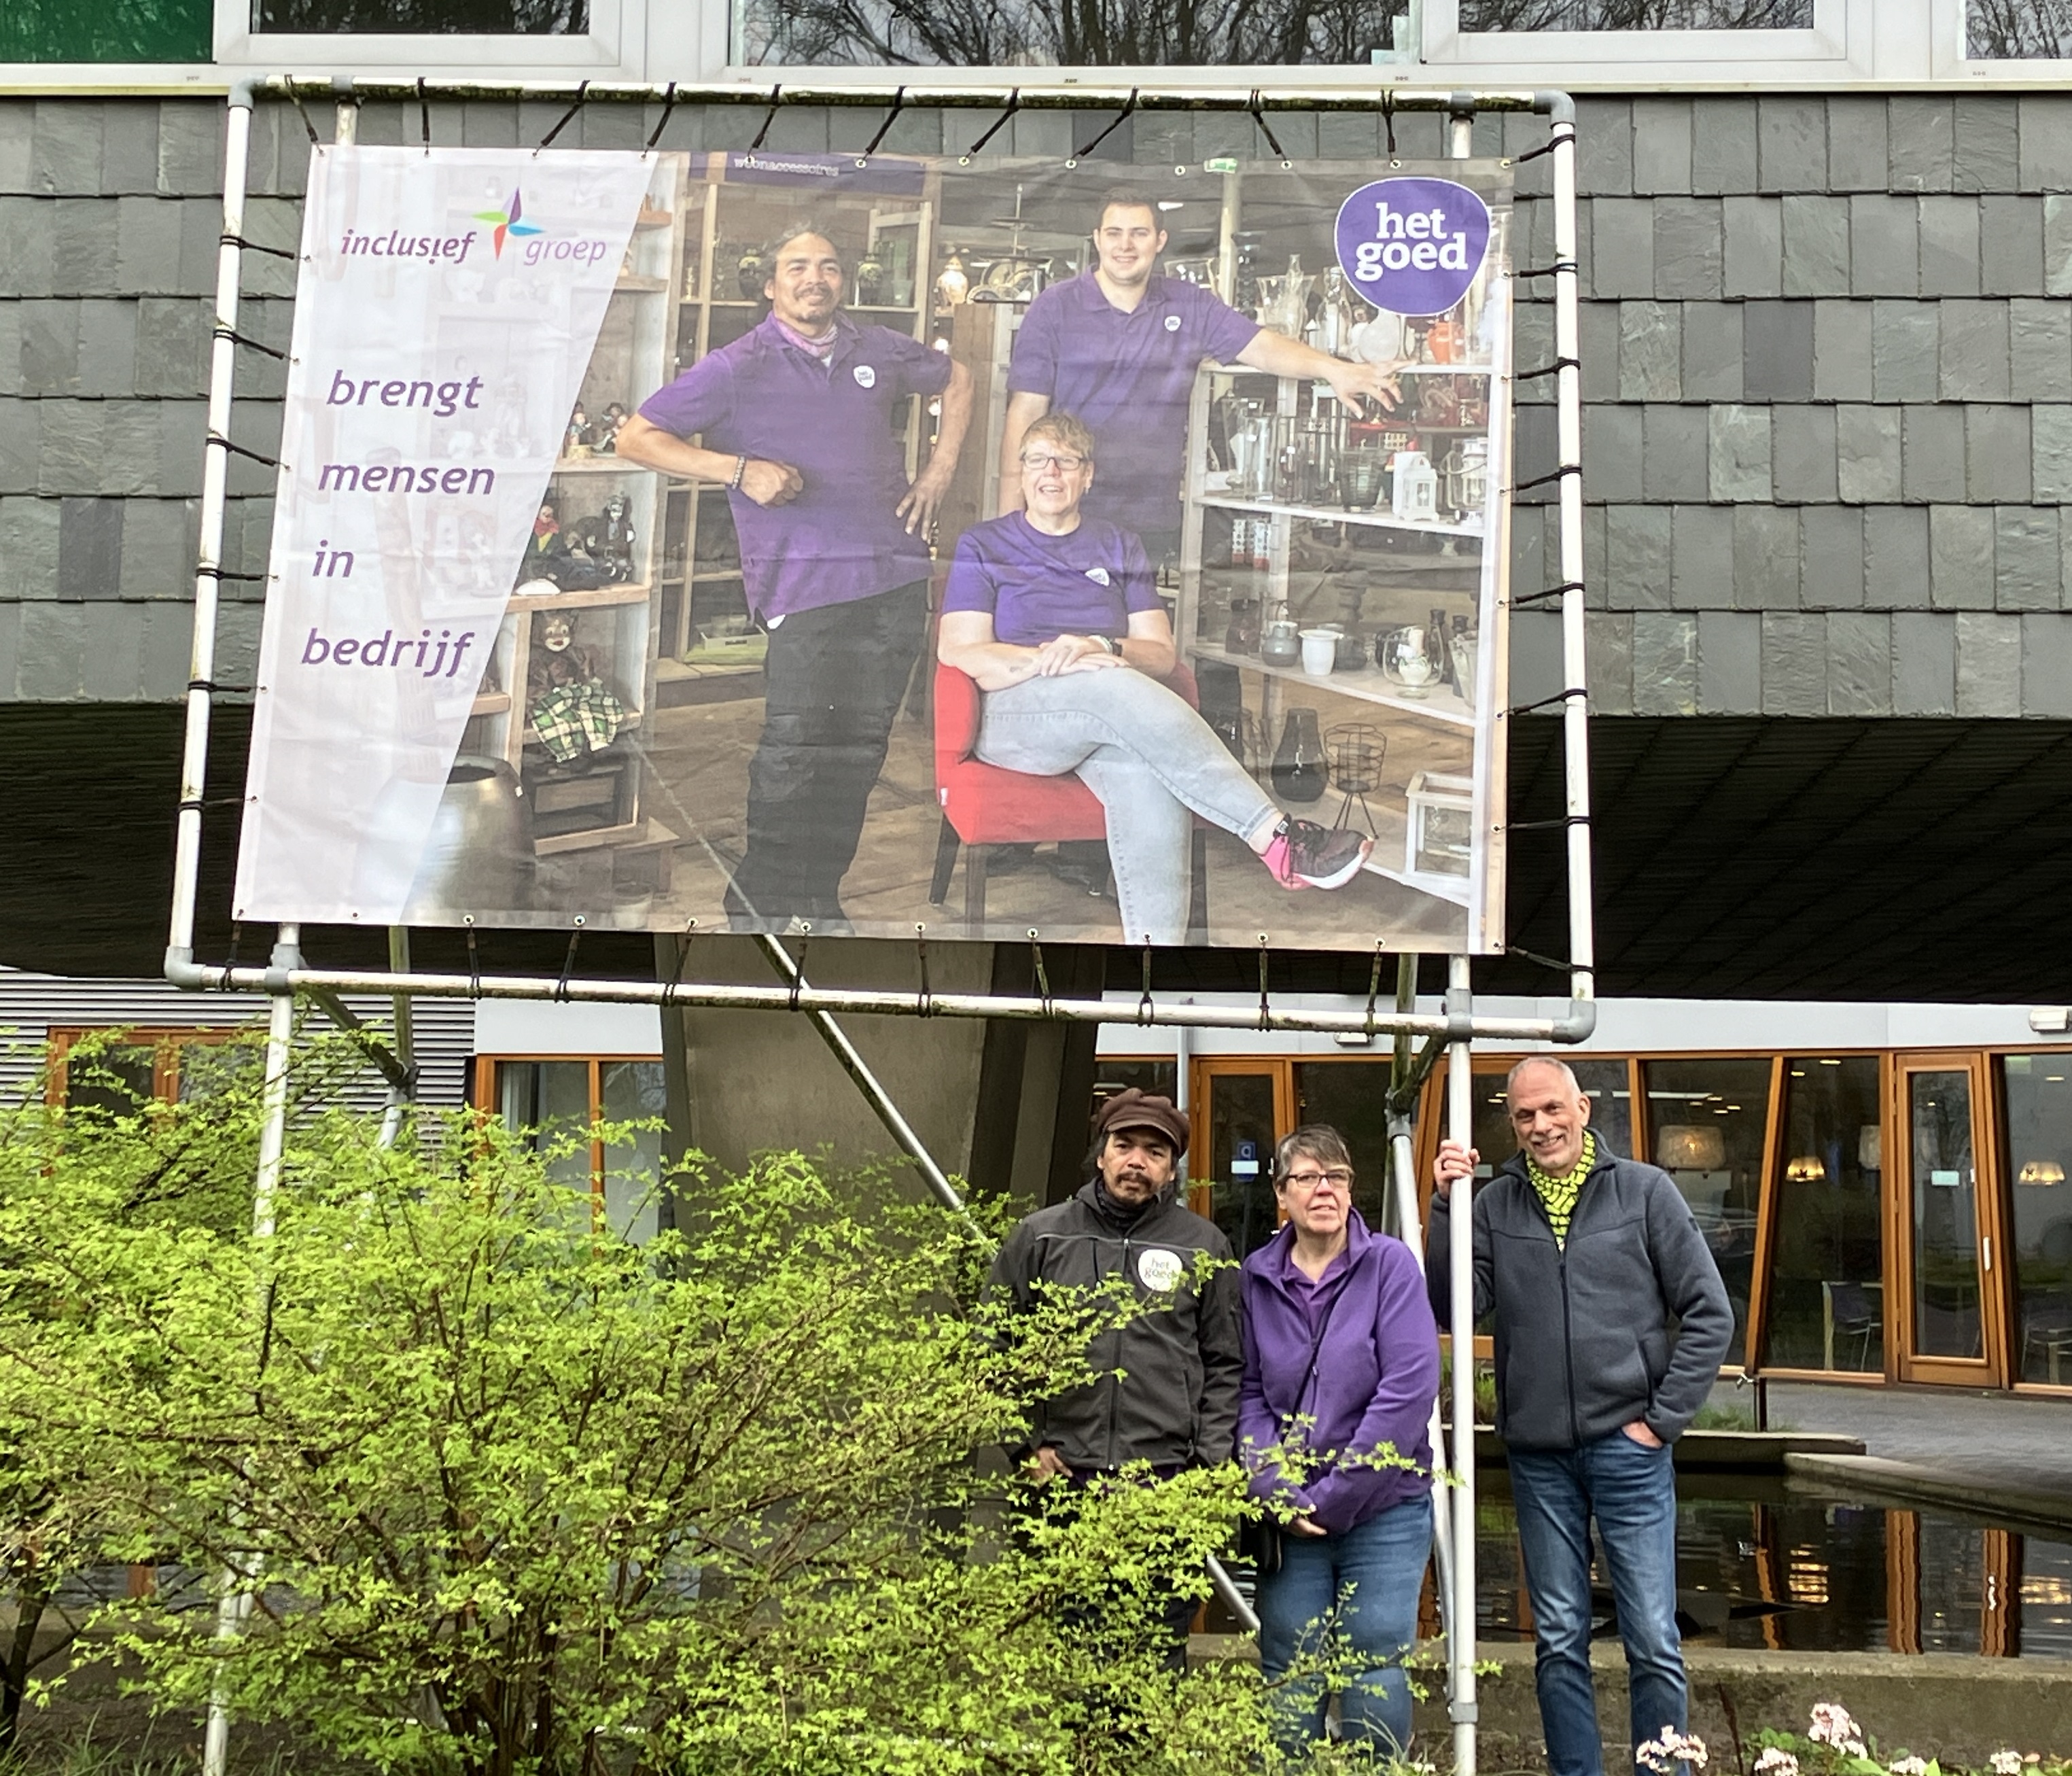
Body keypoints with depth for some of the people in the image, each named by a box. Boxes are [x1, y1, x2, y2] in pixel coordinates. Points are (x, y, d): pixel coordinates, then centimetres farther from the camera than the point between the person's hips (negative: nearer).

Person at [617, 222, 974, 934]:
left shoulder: (879, 351, 11)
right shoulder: (738, 367, -3)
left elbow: (956, 379, 30)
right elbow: (636, 438, -4)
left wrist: (940, 470, 17)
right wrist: (740, 470, -15)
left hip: (896, 579, 5)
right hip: (803, 584, -5)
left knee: (862, 746, 7)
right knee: (793, 747, -9)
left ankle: (820, 899, 18)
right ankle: (758, 902, 7)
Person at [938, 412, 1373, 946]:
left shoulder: (1120, 549, 23)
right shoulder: (982, 546, 15)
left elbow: (1161, 655, 11)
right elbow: (958, 652, 0)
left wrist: (1103, 650, -13)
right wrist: (1052, 661, -16)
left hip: (1109, 712, 3)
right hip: (1011, 711, -3)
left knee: (1146, 773, -36)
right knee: (1115, 689, -36)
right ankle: (1275, 837, -42)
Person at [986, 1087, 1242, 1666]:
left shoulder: (1203, 1247, 7)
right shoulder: (1041, 1236, 6)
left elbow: (1225, 1364, 10)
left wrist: (1210, 1459, 0)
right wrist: (1027, 1443, 3)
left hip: (1168, 1482, 0)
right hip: (1064, 1476, 1)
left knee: (1160, 1650, 3)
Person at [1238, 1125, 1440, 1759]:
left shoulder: (1390, 1265, -6)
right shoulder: (1256, 1278, 3)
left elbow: (1409, 1391, -13)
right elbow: (1248, 1394, 3)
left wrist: (1333, 1497, -13)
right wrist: (1277, 1491, -11)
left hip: (1383, 1510, -2)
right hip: (1288, 1517, 2)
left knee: (1375, 1676, 2)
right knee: (1289, 1681, 6)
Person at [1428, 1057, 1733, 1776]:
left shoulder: (1644, 1191, 0)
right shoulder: (1494, 1204, 4)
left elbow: (1710, 1313, 0)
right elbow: (1454, 1308, -5)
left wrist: (1664, 1418, -5)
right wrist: (1446, 1205, -12)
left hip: (1627, 1447, -2)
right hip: (1537, 1453, 2)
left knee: (1654, 1642, 1)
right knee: (1558, 1641, 10)